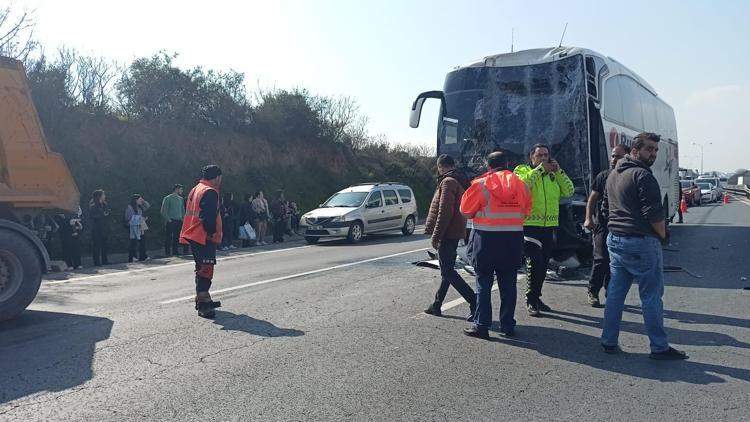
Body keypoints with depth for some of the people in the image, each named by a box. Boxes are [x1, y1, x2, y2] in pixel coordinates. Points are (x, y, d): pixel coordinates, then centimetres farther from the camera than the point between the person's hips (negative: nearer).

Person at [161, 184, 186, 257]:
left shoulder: (181, 199, 14)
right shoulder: (167, 198, -4)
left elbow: (183, 210, 21)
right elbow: (163, 211, -7)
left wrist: (182, 218, 10)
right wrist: (168, 219, -11)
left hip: (179, 222, 6)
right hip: (170, 222, -6)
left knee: (177, 238, 7)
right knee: (168, 238, -4)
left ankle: (175, 252, 14)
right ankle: (168, 253, 0)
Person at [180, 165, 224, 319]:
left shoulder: (196, 189, 17)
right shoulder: (210, 192, -14)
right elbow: (209, 216, -23)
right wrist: (212, 232, -14)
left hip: (194, 236, 10)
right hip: (205, 238, -10)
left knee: (202, 269, 19)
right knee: (206, 270, -11)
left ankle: (203, 300, 28)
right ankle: (203, 305, -15)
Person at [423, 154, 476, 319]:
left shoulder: (448, 182, -14)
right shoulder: (461, 182, 16)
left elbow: (444, 212, -22)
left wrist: (435, 235, -18)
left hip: (447, 233, -10)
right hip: (455, 233, 10)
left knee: (448, 271, -8)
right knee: (447, 270, 14)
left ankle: (475, 302, -13)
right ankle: (437, 305, 24)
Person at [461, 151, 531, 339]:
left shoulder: (481, 184, -9)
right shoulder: (521, 185, 4)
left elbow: (466, 210, -4)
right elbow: (526, 211, 9)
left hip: (486, 238, -4)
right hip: (513, 239, 4)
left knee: (483, 283, 3)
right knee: (508, 284, 12)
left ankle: (481, 325, 3)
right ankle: (508, 325, 17)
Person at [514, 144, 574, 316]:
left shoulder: (553, 175, 14)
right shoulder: (522, 171, -1)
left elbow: (568, 191, 4)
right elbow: (522, 183, -23)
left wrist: (558, 171, -3)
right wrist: (540, 169, -17)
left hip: (548, 226, 6)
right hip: (530, 225, -6)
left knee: (543, 265, 13)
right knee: (534, 263, -11)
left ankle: (536, 297, 27)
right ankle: (531, 301, 1)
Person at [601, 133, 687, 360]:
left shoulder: (614, 174, 15)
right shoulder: (642, 175, -14)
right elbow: (654, 214, -18)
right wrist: (662, 235, -2)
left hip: (615, 239, 9)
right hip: (641, 242, -9)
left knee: (615, 292, 12)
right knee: (651, 296, 0)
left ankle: (609, 341, 16)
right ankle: (659, 347, 8)